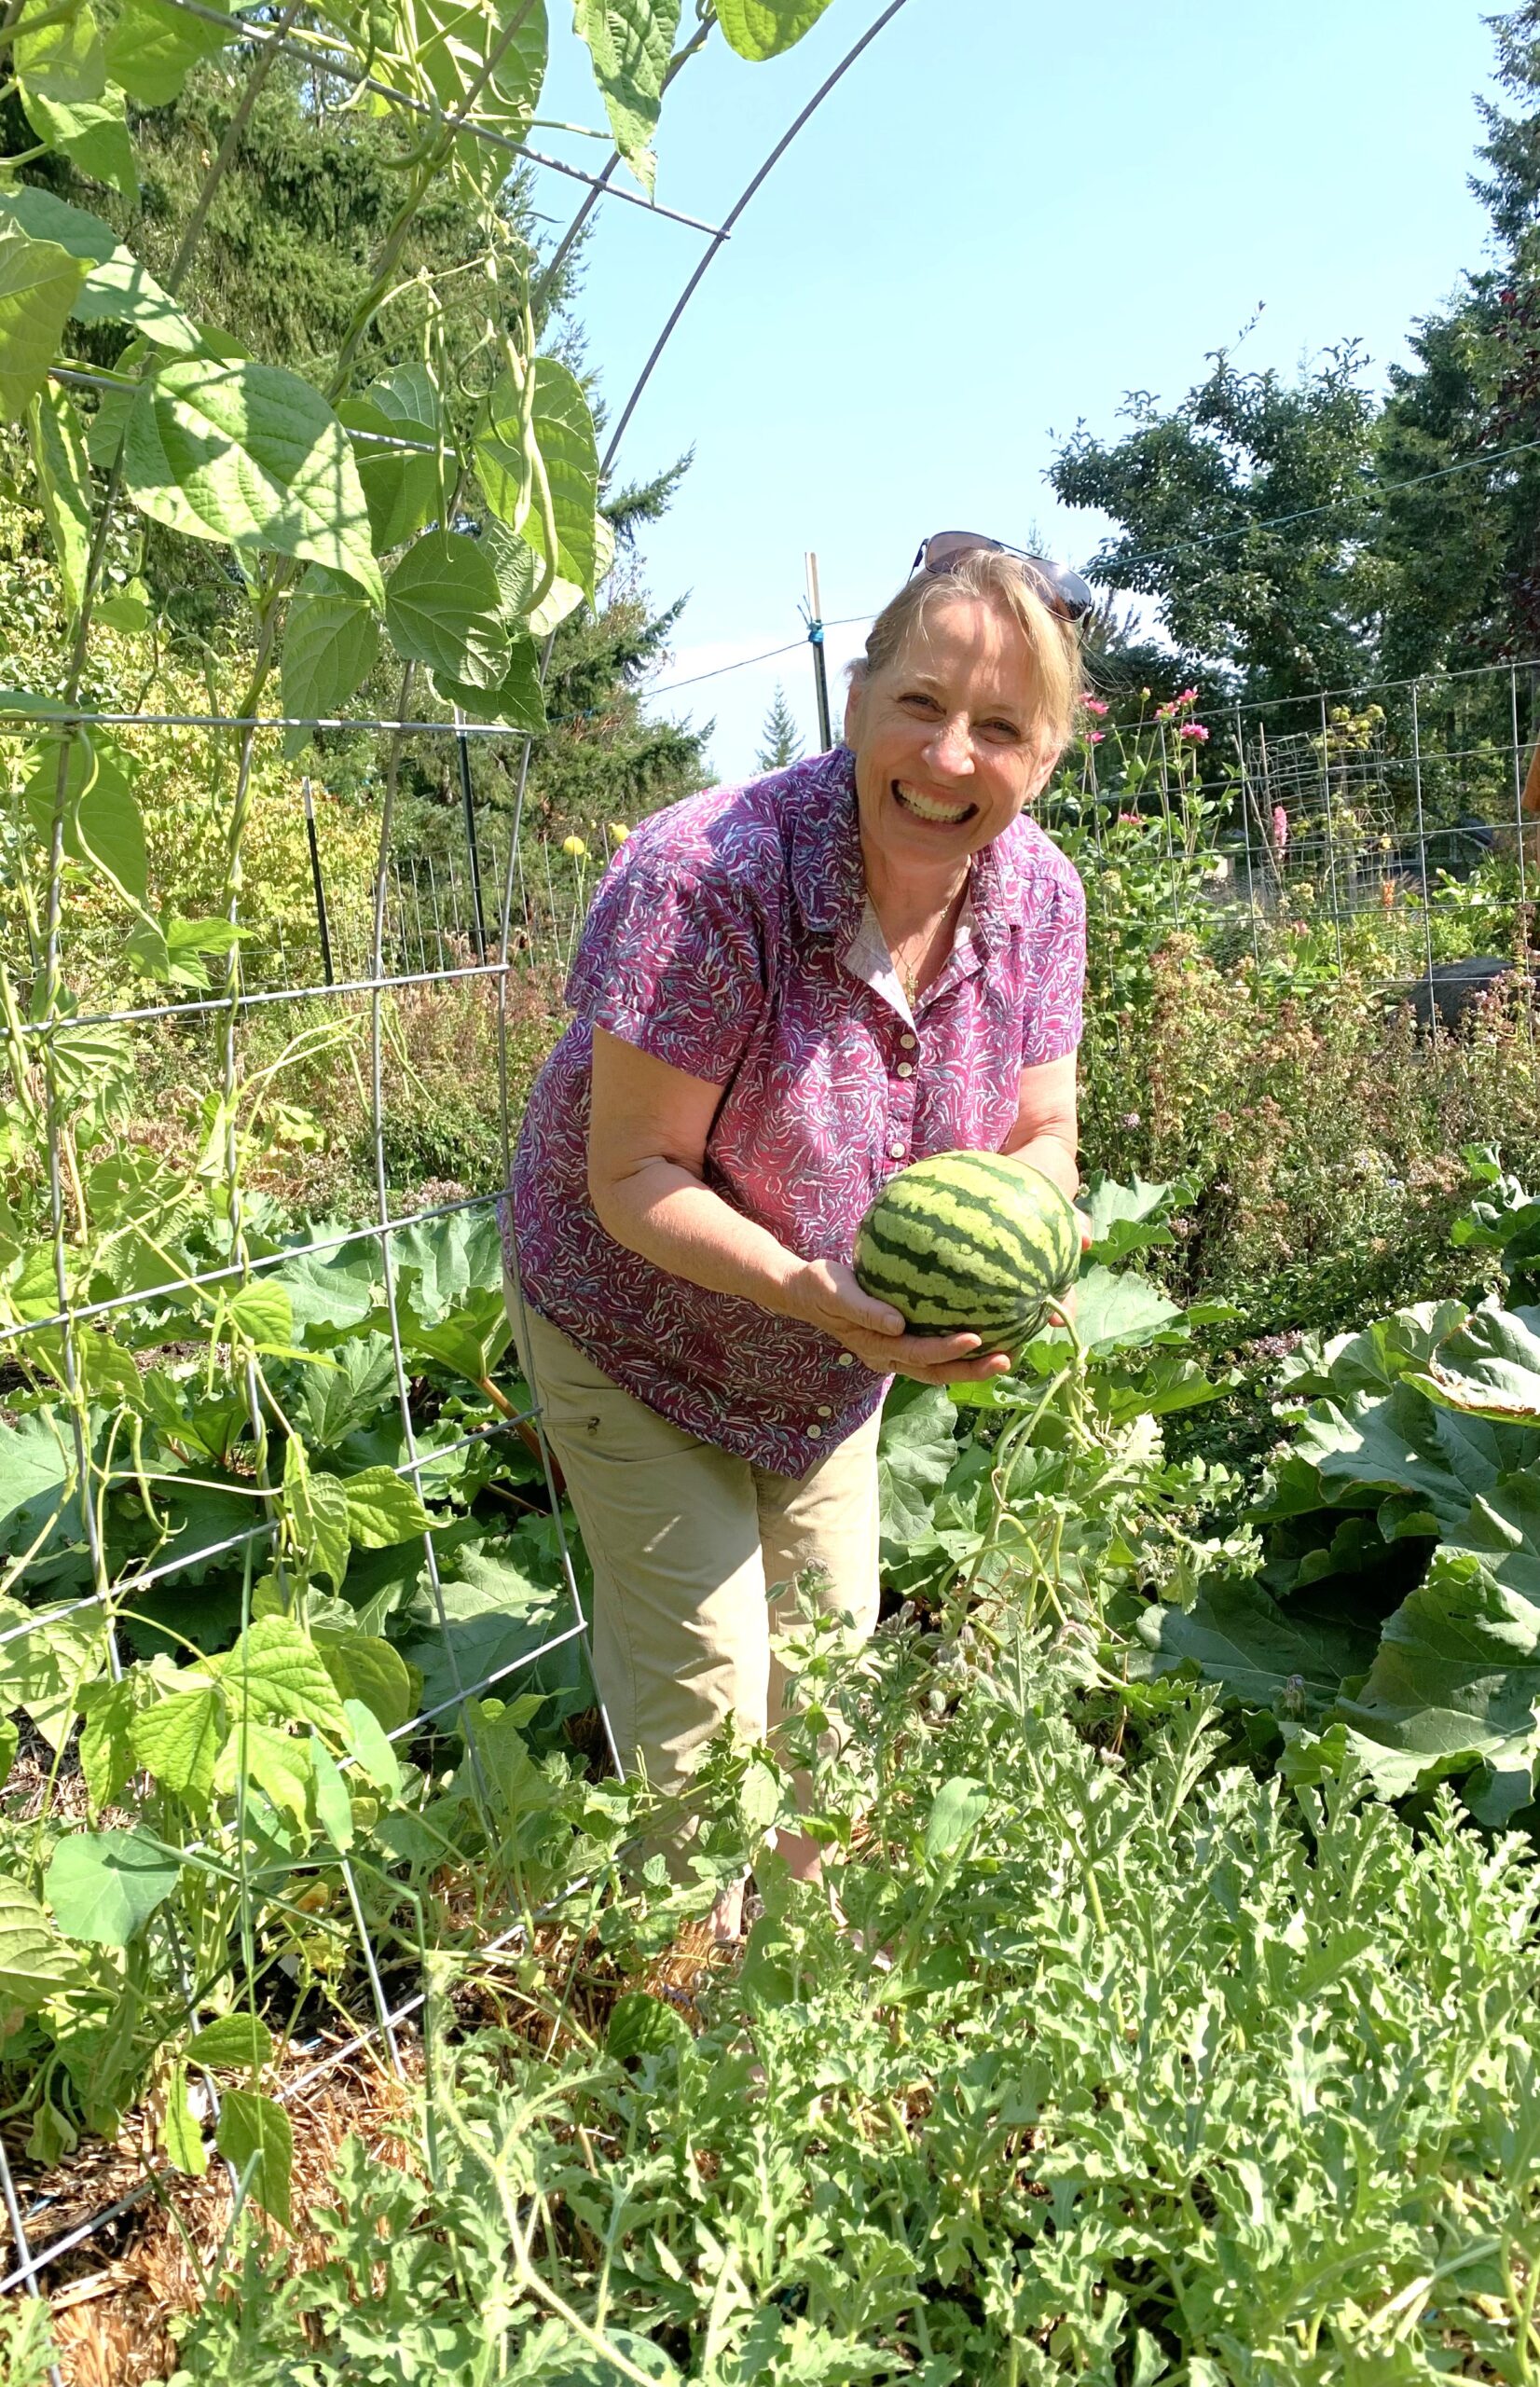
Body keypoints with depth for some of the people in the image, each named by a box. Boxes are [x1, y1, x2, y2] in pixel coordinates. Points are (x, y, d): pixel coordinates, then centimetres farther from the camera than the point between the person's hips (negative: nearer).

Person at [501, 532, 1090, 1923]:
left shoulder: (1037, 894, -14)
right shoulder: (709, 878, -33)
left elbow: (1041, 1139, -6)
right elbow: (632, 1176, -29)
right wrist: (807, 1287, -44)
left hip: (838, 1358, 6)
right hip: (639, 1328, -5)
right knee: (701, 1703, 0)